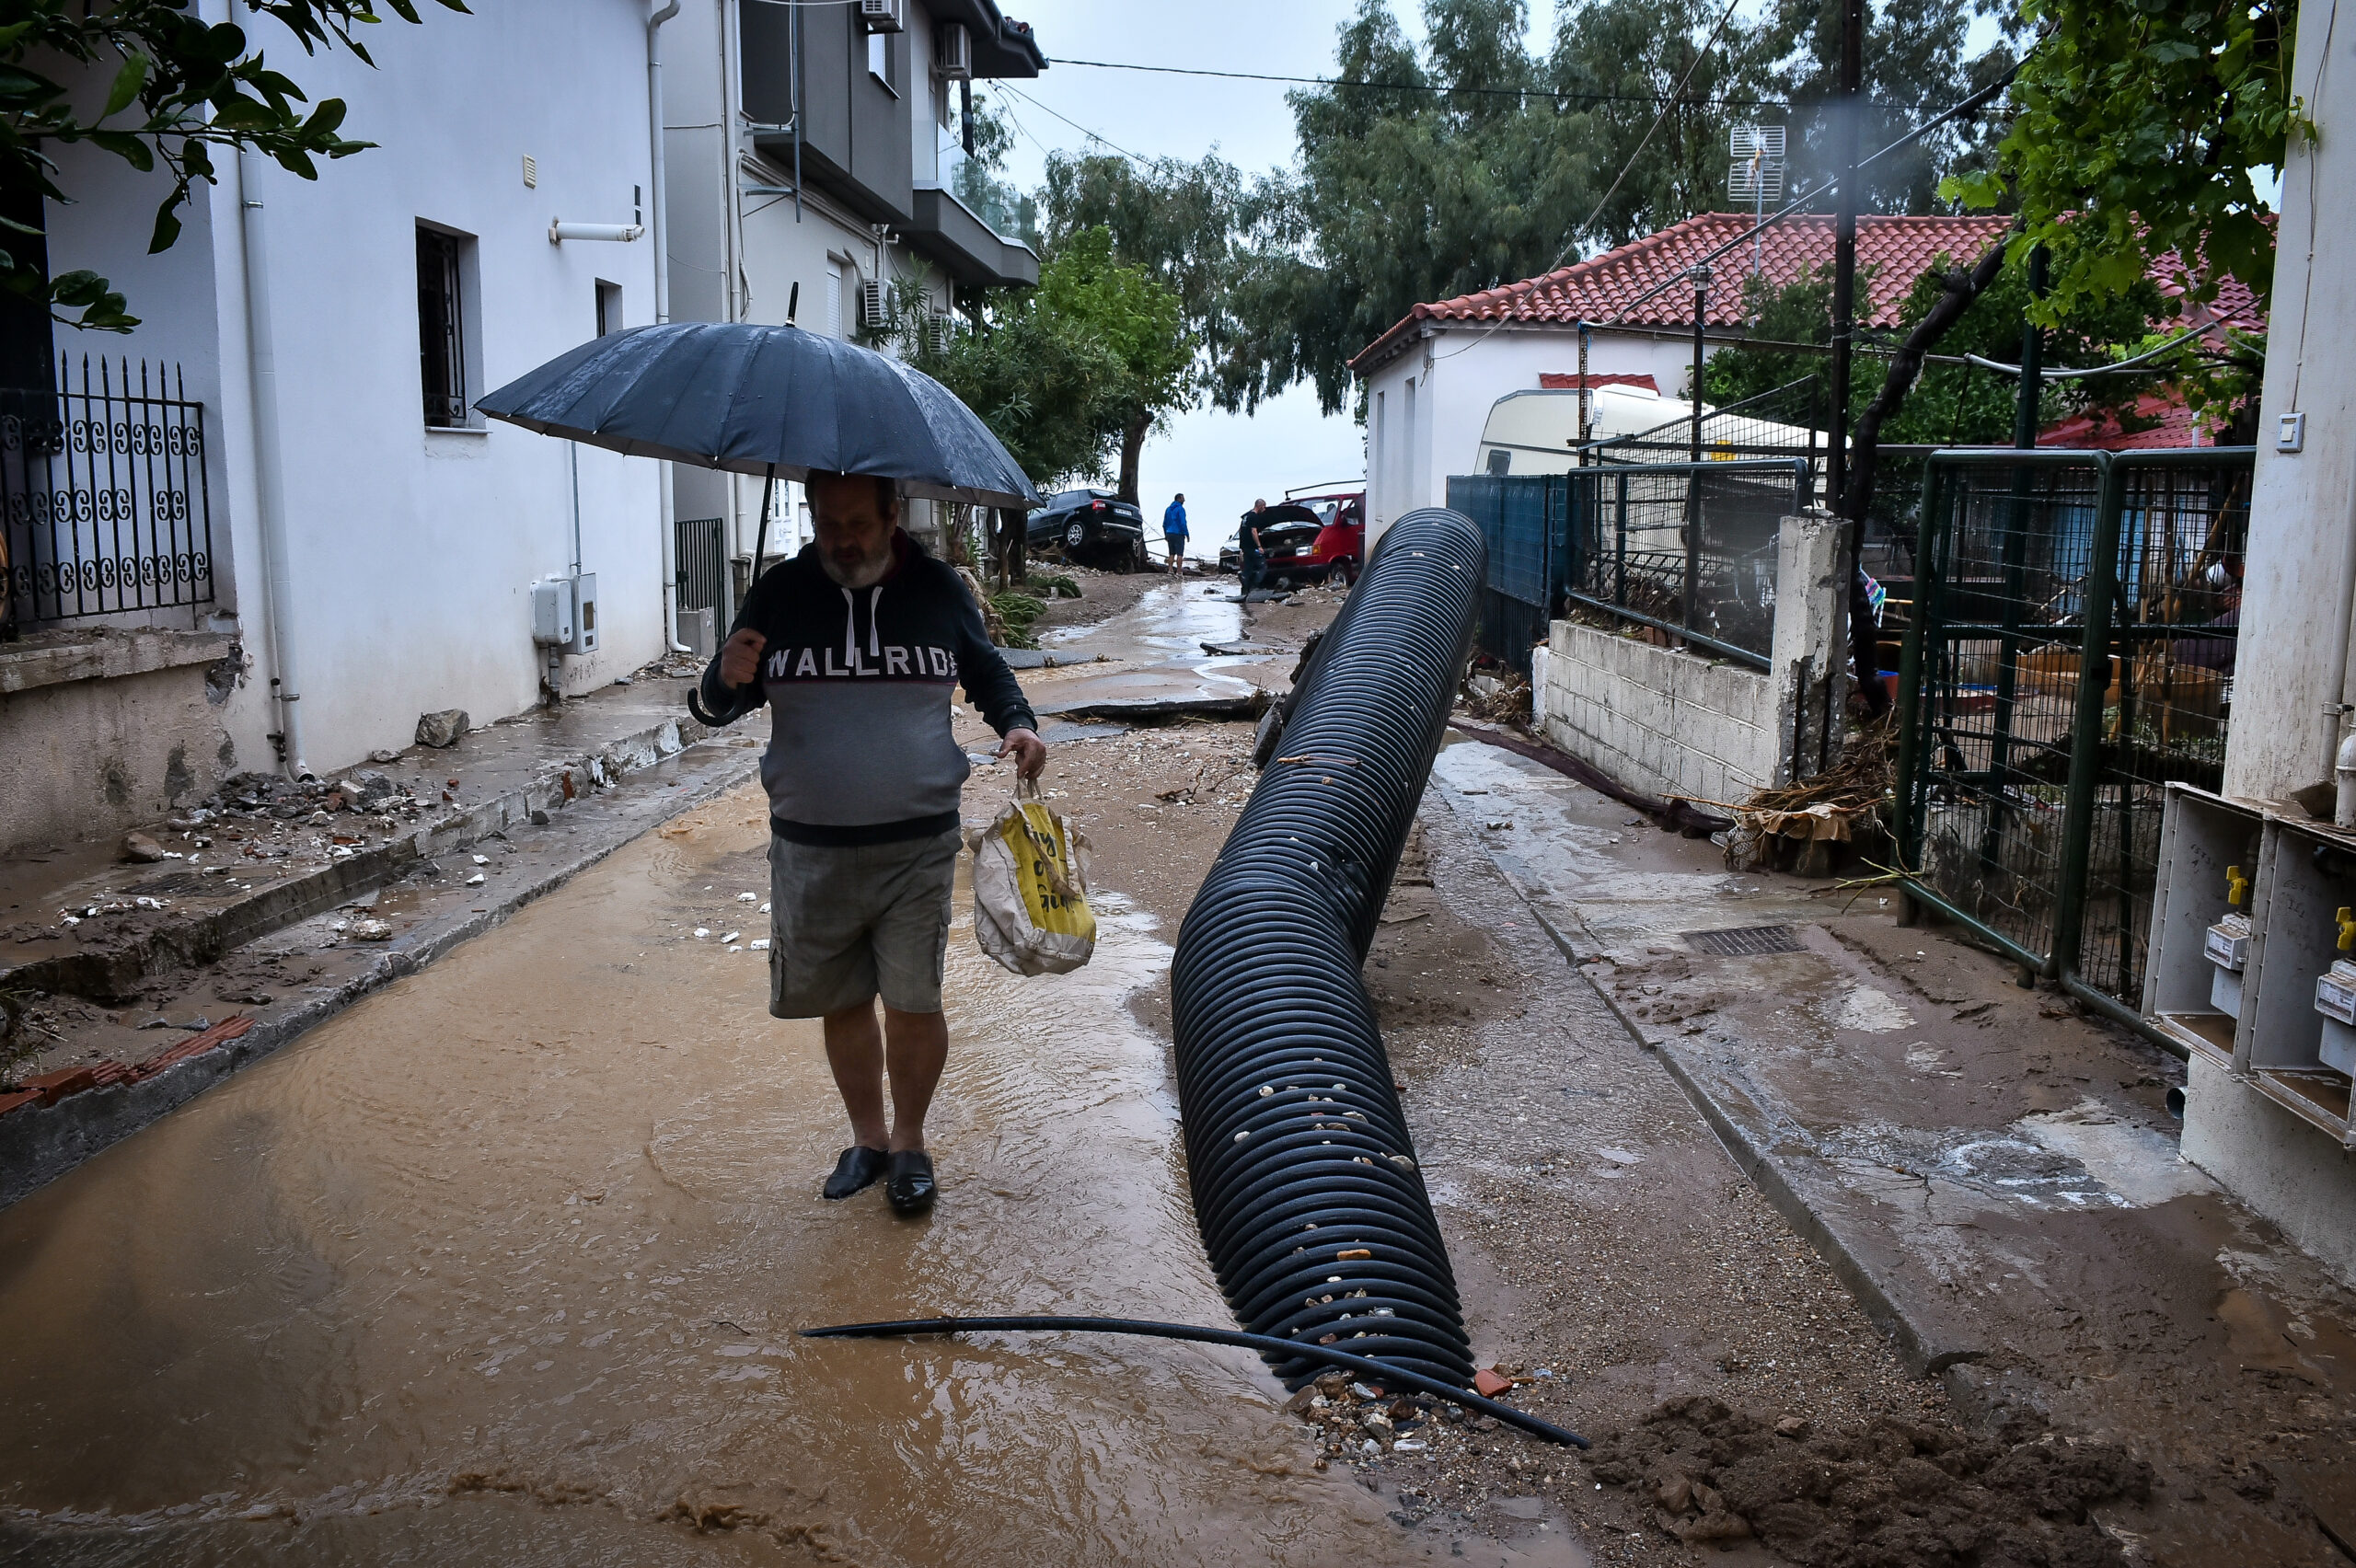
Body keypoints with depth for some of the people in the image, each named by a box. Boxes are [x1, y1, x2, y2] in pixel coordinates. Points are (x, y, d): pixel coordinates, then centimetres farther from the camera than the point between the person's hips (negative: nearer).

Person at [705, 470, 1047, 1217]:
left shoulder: (938, 590, 1)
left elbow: (987, 673, 16)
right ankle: (866, 1136, 32)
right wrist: (729, 679, -19)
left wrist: (1017, 724, -4)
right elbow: (721, 702, 6)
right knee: (842, 1001, 12)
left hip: (917, 846, -1)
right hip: (810, 849, 1)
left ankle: (909, 1141, 24)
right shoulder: (782, 592, 1)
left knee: (913, 1001, 2)